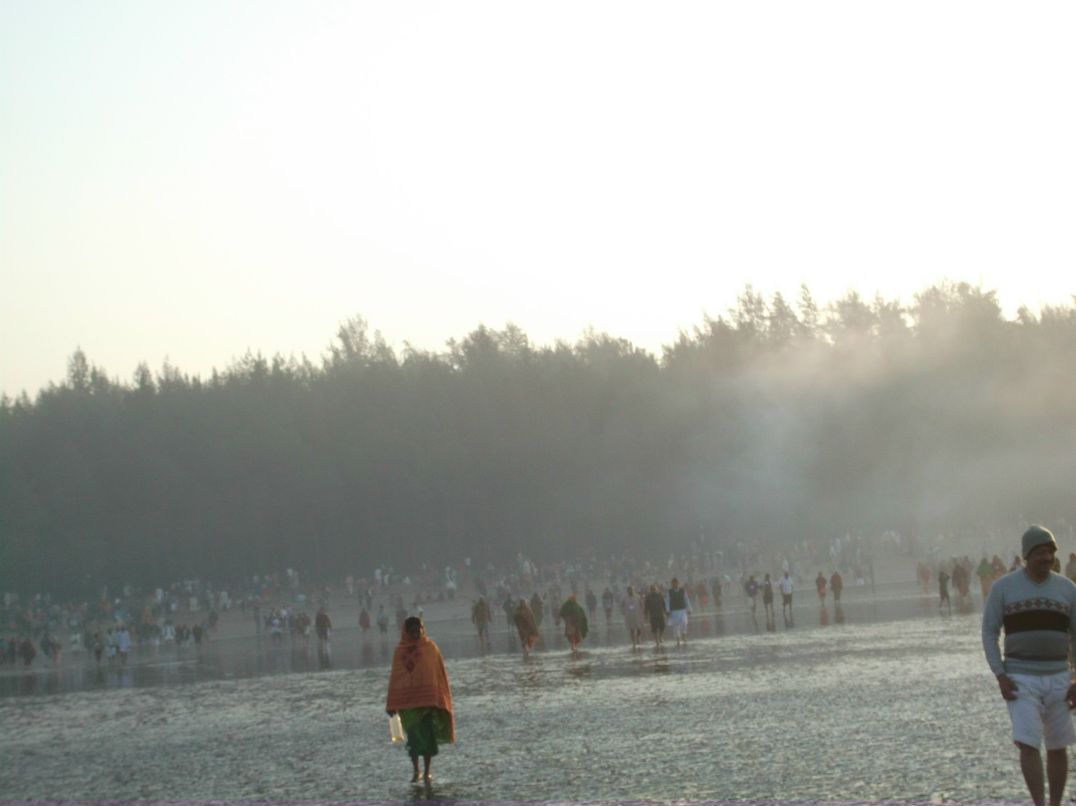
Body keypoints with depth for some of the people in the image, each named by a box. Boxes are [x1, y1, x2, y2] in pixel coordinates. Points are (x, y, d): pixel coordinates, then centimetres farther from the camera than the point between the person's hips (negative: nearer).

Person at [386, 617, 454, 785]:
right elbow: (394, 677, 6)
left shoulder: (430, 648, 2)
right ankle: (416, 771, 14)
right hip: (408, 701, 1)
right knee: (413, 736, 2)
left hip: (428, 700, -1)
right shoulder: (400, 651, 4)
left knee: (428, 736, -1)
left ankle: (426, 772, 6)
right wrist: (392, 705, 4)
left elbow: (439, 673, 2)